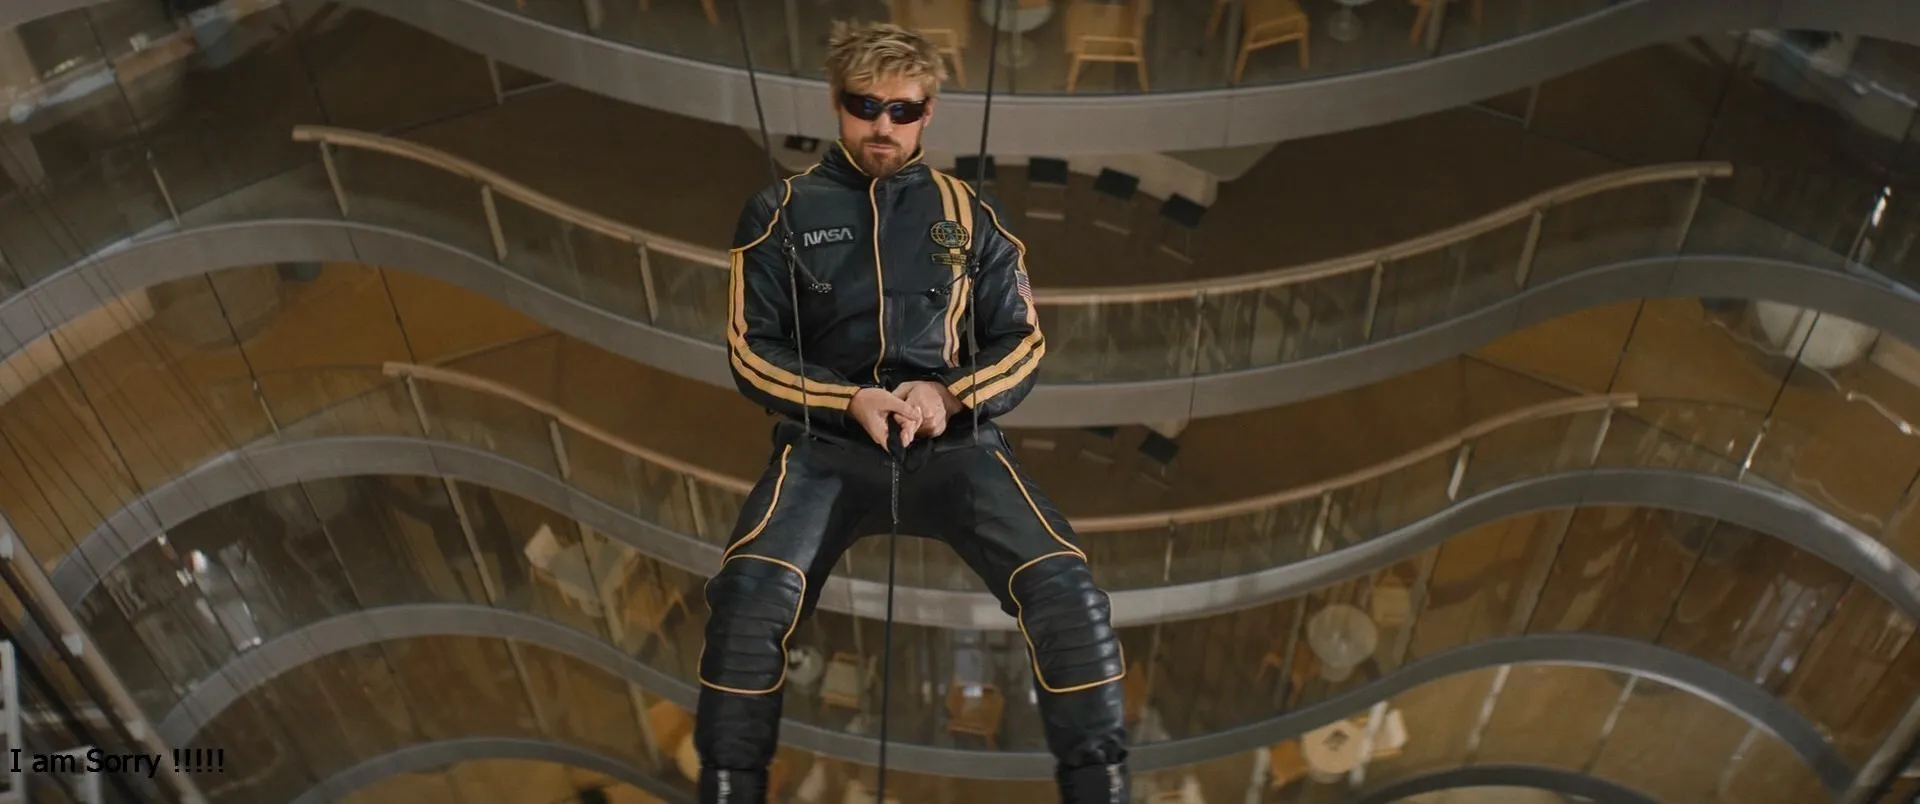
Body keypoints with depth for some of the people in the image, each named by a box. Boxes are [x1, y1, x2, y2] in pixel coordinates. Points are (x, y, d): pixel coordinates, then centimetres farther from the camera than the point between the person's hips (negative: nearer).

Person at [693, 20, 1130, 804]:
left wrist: (950, 394, -9)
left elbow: (1023, 342, 11)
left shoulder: (967, 214, 12)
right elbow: (752, 349, 6)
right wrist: (851, 401, -11)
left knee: (1063, 584, -23)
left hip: (952, 439, 1)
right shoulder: (783, 211, 7)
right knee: (753, 591, -29)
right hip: (826, 439, -1)